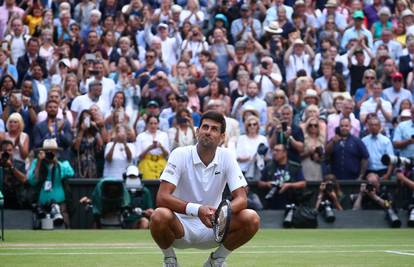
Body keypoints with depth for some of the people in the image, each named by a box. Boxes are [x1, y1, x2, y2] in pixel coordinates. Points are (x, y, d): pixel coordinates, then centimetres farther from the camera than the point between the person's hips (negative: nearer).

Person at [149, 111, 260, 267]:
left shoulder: (226, 157, -5)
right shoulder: (180, 155, -14)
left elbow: (241, 199, -10)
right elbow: (162, 198, -23)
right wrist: (197, 210, -38)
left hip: (213, 227, 3)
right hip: (181, 224, -3)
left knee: (252, 219, -21)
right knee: (159, 216, -36)